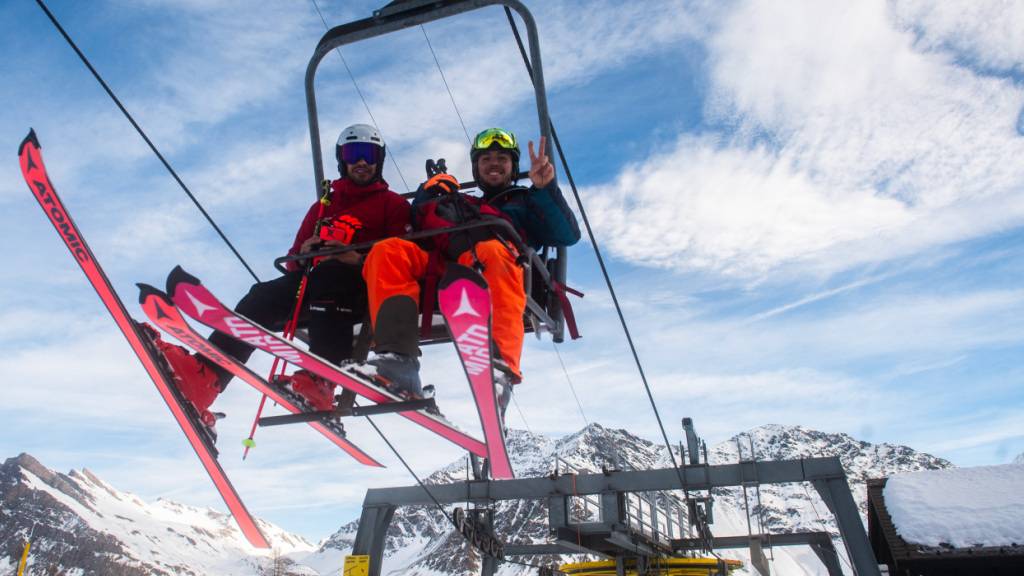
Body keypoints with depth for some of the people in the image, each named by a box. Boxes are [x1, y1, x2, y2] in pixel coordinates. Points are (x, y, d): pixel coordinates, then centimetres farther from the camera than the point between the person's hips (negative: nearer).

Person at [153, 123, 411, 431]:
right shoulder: (323, 206, 27)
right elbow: (294, 259, 22)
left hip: (367, 288, -5)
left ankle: (320, 381, -52)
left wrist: (359, 258, -19)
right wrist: (303, 254, -4)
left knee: (327, 275, -37)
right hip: (319, 287, 5)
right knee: (264, 296, -22)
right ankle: (203, 377, -35)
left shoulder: (393, 203, 13)